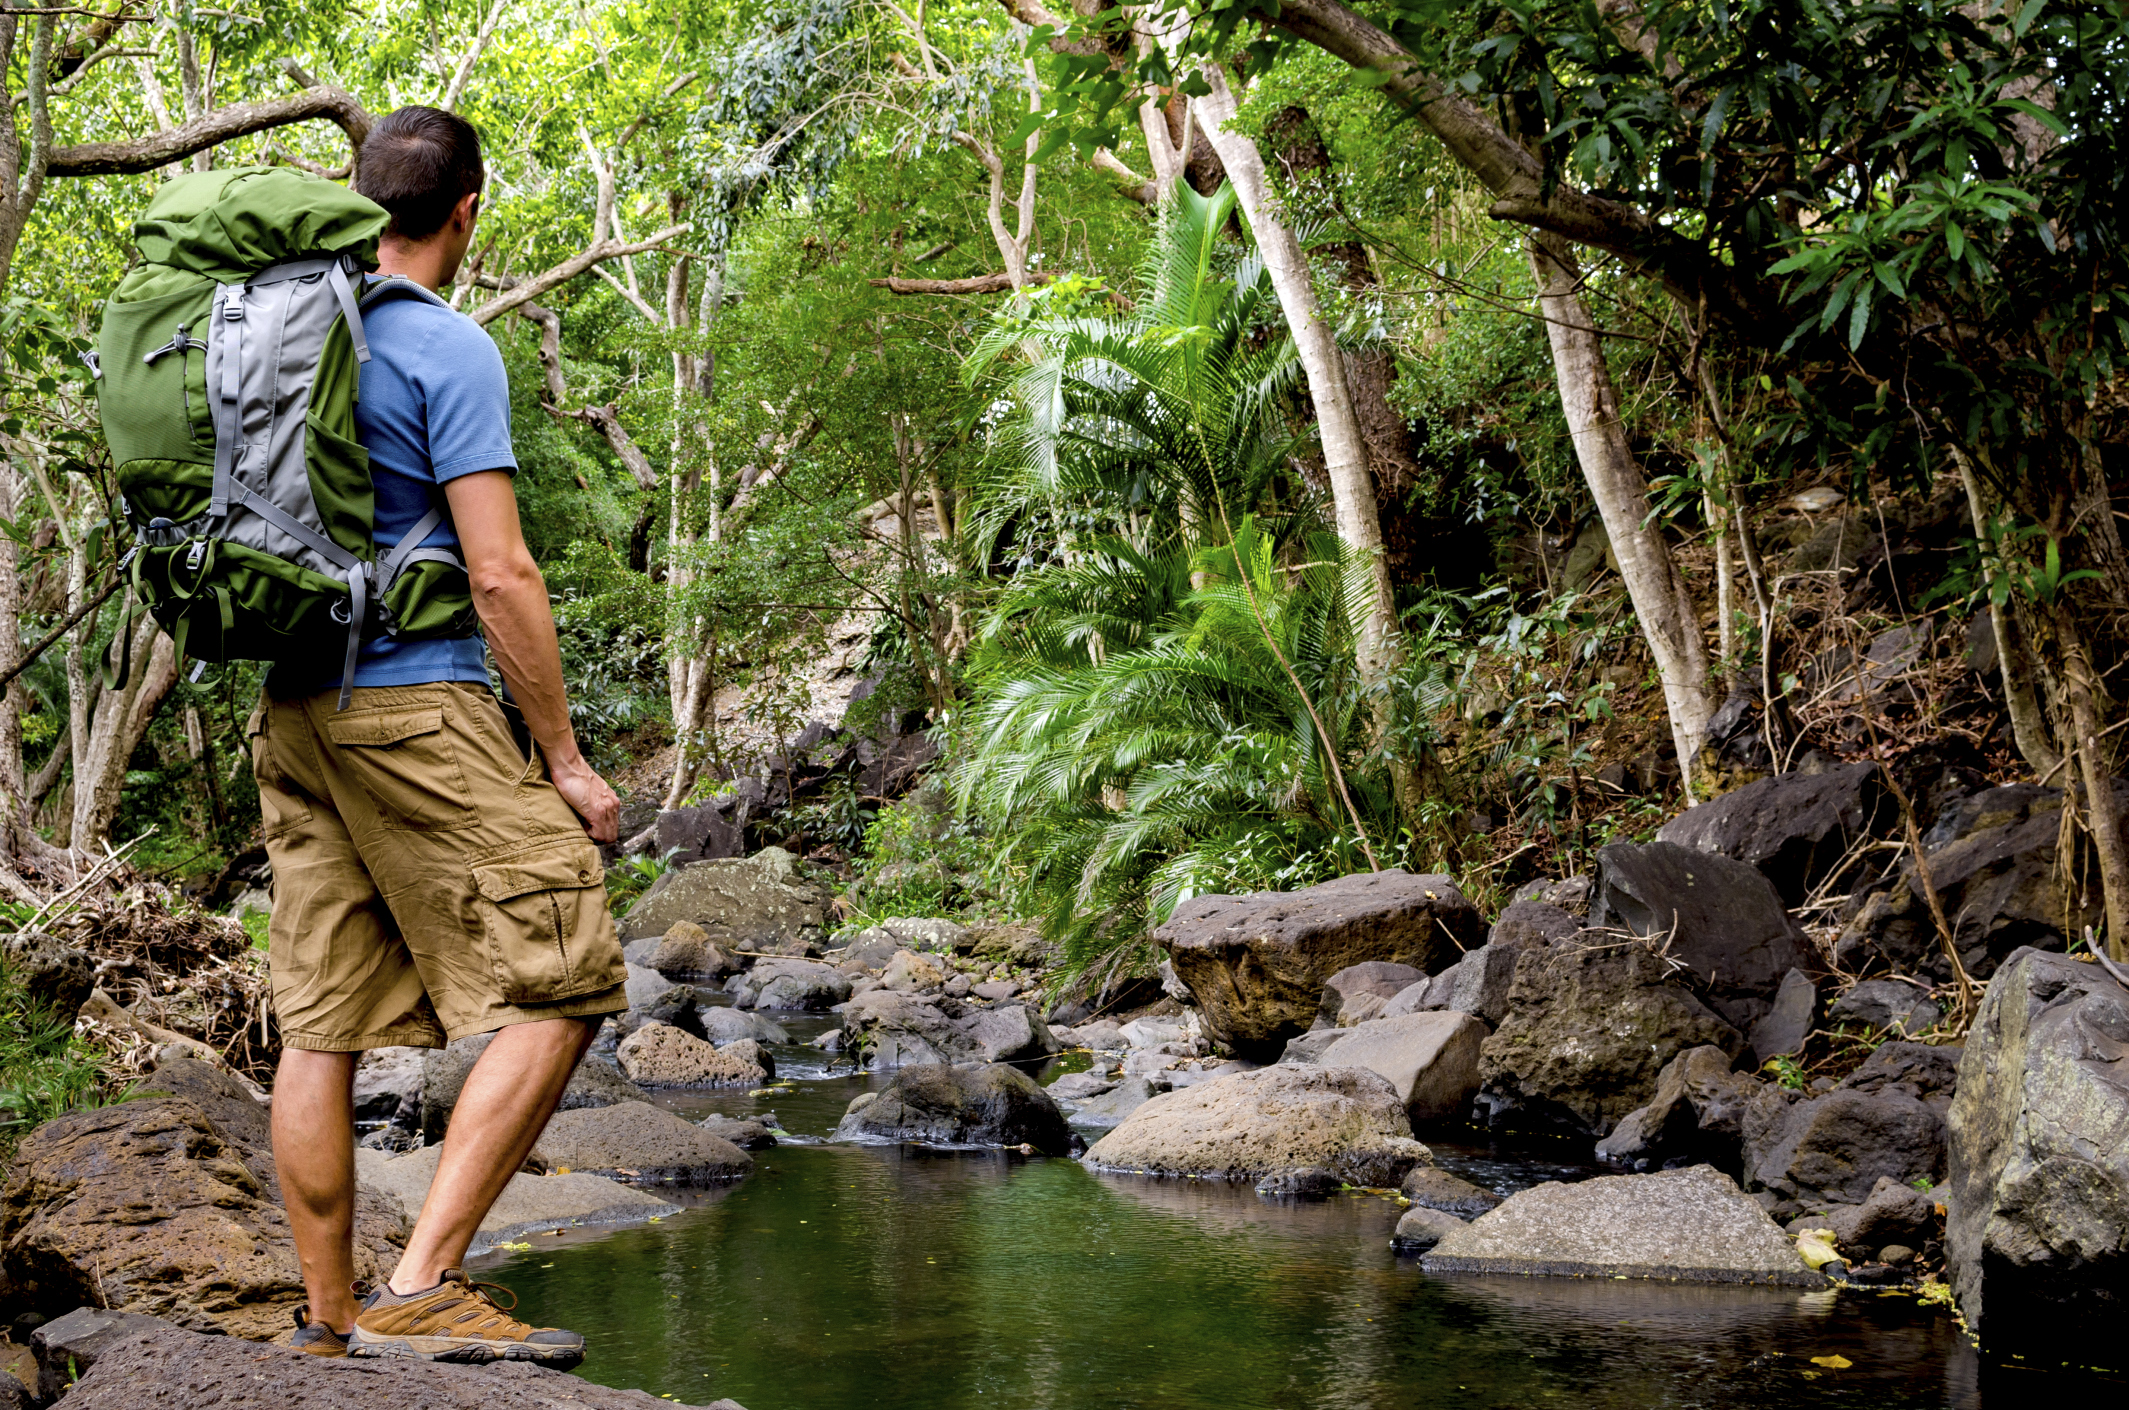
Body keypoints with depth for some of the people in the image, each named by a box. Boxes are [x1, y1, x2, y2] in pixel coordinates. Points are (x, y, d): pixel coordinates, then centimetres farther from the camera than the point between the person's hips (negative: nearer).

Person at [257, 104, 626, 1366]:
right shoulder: (449, 350, -9)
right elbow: (501, 574, -14)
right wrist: (566, 760, -9)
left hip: (292, 708, 8)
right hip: (415, 703, -8)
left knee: (322, 1022, 8)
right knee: (560, 984, -5)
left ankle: (331, 1315, 12)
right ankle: (424, 1285, -12)